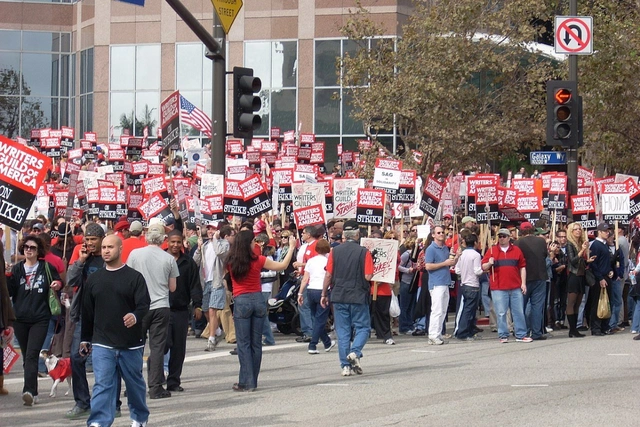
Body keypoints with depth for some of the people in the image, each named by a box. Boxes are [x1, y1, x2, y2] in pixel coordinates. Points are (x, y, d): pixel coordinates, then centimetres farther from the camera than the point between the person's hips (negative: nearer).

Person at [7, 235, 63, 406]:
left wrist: (57, 286, -8)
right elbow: (9, 292, 2)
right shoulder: (17, 269, 9)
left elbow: (59, 284, 14)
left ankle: (29, 391, -24)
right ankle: (33, 393, 19)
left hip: (40, 319, -3)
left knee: (32, 355, -15)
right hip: (20, 319, 3)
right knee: (27, 356, 10)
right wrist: (7, 277, -13)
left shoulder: (47, 268, 3)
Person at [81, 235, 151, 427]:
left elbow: (144, 305, -10)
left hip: (131, 343, -1)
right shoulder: (94, 279, 8)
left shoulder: (134, 277, -2)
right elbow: (87, 311, 14)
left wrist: (135, 316, -32)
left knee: (135, 382, 14)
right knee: (102, 384, -9)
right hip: (102, 344, 1)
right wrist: (85, 339, 15)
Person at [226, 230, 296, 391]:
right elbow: (283, 265, 3)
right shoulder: (257, 260, -6)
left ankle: (246, 382, -5)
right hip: (258, 300, 1)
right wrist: (292, 247, 15)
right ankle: (253, 381, 13)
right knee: (256, 343, 9)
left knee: (243, 343, 0)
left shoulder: (231, 262, -4)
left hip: (241, 301, -1)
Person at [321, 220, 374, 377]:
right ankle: (355, 352, -16)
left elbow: (328, 275, 0)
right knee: (362, 327, 9)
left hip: (339, 296, 3)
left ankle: (345, 366, 5)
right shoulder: (364, 252, -8)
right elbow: (368, 276, -12)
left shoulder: (335, 251, 0)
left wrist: (324, 294, 10)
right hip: (358, 296, -2)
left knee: (342, 331, 7)